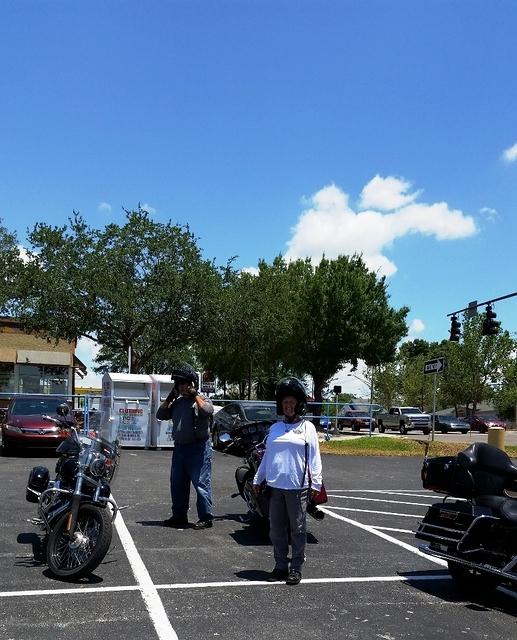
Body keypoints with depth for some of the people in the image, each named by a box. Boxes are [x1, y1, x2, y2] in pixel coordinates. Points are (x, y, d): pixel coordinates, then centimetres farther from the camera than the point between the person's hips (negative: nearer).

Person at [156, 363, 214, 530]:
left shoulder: (201, 400, -4)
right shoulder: (177, 402, 16)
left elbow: (208, 411, -25)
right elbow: (160, 415, 14)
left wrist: (195, 395, -16)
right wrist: (169, 397, 5)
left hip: (198, 448, -8)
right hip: (179, 447, 8)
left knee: (201, 483, -6)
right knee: (177, 484, 14)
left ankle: (206, 518, 1)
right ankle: (179, 516, 26)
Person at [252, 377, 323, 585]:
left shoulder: (307, 427, 2)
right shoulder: (275, 428, 14)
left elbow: (314, 457, -1)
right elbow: (267, 455, 18)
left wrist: (316, 483, -8)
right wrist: (258, 480, 17)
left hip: (297, 487, -4)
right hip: (275, 485, 4)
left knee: (297, 529, 2)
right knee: (277, 529, 9)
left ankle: (296, 568, 11)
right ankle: (280, 566, 20)